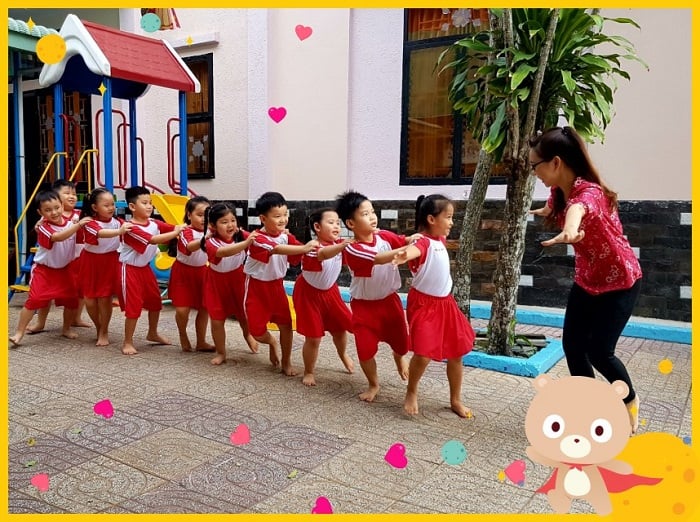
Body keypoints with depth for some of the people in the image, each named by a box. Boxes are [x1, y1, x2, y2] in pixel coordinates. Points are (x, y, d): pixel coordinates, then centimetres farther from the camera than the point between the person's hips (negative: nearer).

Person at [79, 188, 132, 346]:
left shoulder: (117, 221, -7)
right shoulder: (89, 222, -19)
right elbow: (101, 233, -40)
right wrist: (119, 231, -56)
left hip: (110, 262, 1)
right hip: (91, 262, -1)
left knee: (105, 297, 0)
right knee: (89, 298, 5)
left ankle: (104, 332, 17)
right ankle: (99, 328, 30)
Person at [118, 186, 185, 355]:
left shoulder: (154, 223, 0)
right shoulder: (131, 228, -24)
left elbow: (173, 227, -6)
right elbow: (153, 240, -33)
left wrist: (185, 226, -26)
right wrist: (176, 233, -35)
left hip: (145, 267, 8)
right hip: (130, 269, -8)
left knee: (155, 301, 16)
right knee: (133, 306, -5)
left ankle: (152, 334, 36)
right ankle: (128, 342, 9)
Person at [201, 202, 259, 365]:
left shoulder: (241, 235, -16)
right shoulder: (211, 243, -29)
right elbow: (224, 252, -49)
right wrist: (246, 243, -64)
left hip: (238, 280, 3)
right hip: (217, 283, -2)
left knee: (243, 314, 18)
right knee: (217, 320, 1)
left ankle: (247, 335, 53)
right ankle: (221, 353, 24)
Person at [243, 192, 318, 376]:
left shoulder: (286, 236, -4)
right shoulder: (258, 238, -25)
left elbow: (298, 257, -11)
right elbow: (277, 249, -43)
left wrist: (314, 250, -30)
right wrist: (304, 248, -54)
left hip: (276, 285, 5)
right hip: (257, 286, -4)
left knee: (286, 323, 1)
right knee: (257, 331, -4)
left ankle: (286, 361, 19)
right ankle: (272, 342, 32)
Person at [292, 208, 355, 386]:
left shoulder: (338, 243, -8)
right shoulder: (313, 247, -31)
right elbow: (325, 253, -53)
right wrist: (344, 245, -72)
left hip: (329, 291, 7)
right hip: (309, 293, -6)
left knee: (340, 327, 17)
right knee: (313, 337, -4)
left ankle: (343, 355, 49)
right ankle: (308, 372, 18)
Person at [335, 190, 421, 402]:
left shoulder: (384, 236, -7)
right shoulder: (352, 250, -25)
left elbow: (403, 240, -3)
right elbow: (379, 258, -36)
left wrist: (413, 238, -27)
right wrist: (406, 249, -46)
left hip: (389, 300, 4)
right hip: (364, 305, -4)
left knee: (401, 342, 15)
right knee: (366, 349, -2)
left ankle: (399, 357, 55)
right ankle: (373, 384, 27)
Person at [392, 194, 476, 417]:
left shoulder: (440, 240, 6)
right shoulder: (423, 242, -21)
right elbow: (415, 249, -47)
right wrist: (404, 255, -65)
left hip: (445, 302, 9)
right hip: (423, 304, -8)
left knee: (456, 353, 12)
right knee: (423, 354, -15)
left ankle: (456, 400, 29)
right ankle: (411, 393, 14)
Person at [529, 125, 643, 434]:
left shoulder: (589, 191, -32)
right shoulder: (559, 191, -8)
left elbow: (578, 208, -59)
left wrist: (570, 230, -82)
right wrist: (547, 211, 42)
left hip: (620, 281, -7)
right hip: (586, 280, 7)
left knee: (599, 351, -5)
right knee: (572, 343, 3)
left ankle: (630, 400, 26)